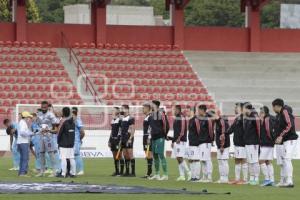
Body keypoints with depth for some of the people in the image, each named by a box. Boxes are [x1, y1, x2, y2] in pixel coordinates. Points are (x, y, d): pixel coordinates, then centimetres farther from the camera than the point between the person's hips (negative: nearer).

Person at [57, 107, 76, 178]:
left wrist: (58, 142, -1)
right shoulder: (72, 120, 6)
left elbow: (59, 132, -10)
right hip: (71, 143, 6)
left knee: (63, 158, -5)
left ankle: (63, 173, -8)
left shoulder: (63, 121, -12)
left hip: (64, 143, -6)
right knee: (71, 158, 9)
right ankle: (73, 173, 11)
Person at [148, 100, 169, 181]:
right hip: (153, 138, 9)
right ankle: (157, 175, 20)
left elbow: (166, 125, -14)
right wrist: (151, 133, 17)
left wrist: (164, 135, -5)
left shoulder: (161, 114, -12)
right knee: (155, 155, 12)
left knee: (161, 155, -12)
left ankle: (165, 175, -10)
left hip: (160, 138, -9)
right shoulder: (152, 114, 14)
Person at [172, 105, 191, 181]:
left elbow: (183, 129, -18)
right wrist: (173, 141, 23)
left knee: (180, 158, -14)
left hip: (181, 141, -10)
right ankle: (182, 175, 7)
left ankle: (188, 172, -7)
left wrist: (179, 138, -22)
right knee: (178, 158, 6)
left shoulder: (182, 117, -10)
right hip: (176, 141, 10)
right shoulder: (176, 118, 19)